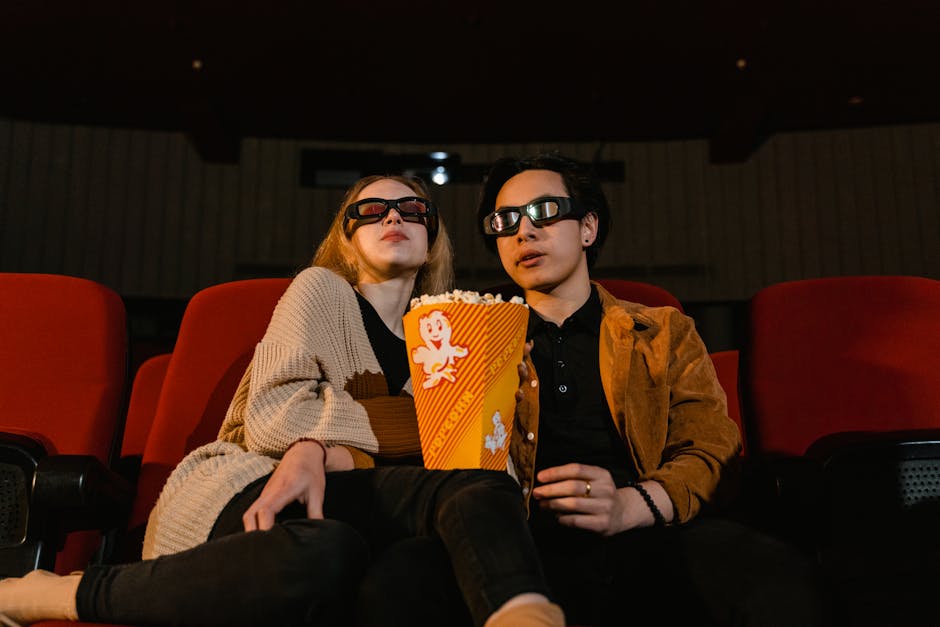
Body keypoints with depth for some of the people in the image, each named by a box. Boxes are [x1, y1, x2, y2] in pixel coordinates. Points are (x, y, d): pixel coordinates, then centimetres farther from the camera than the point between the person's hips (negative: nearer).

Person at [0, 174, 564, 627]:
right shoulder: (322, 288, 8)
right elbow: (273, 415, -6)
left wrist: (317, 449, -11)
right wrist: (418, 427, -7)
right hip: (249, 483, -3)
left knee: (482, 486, -25)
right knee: (321, 551, -39)